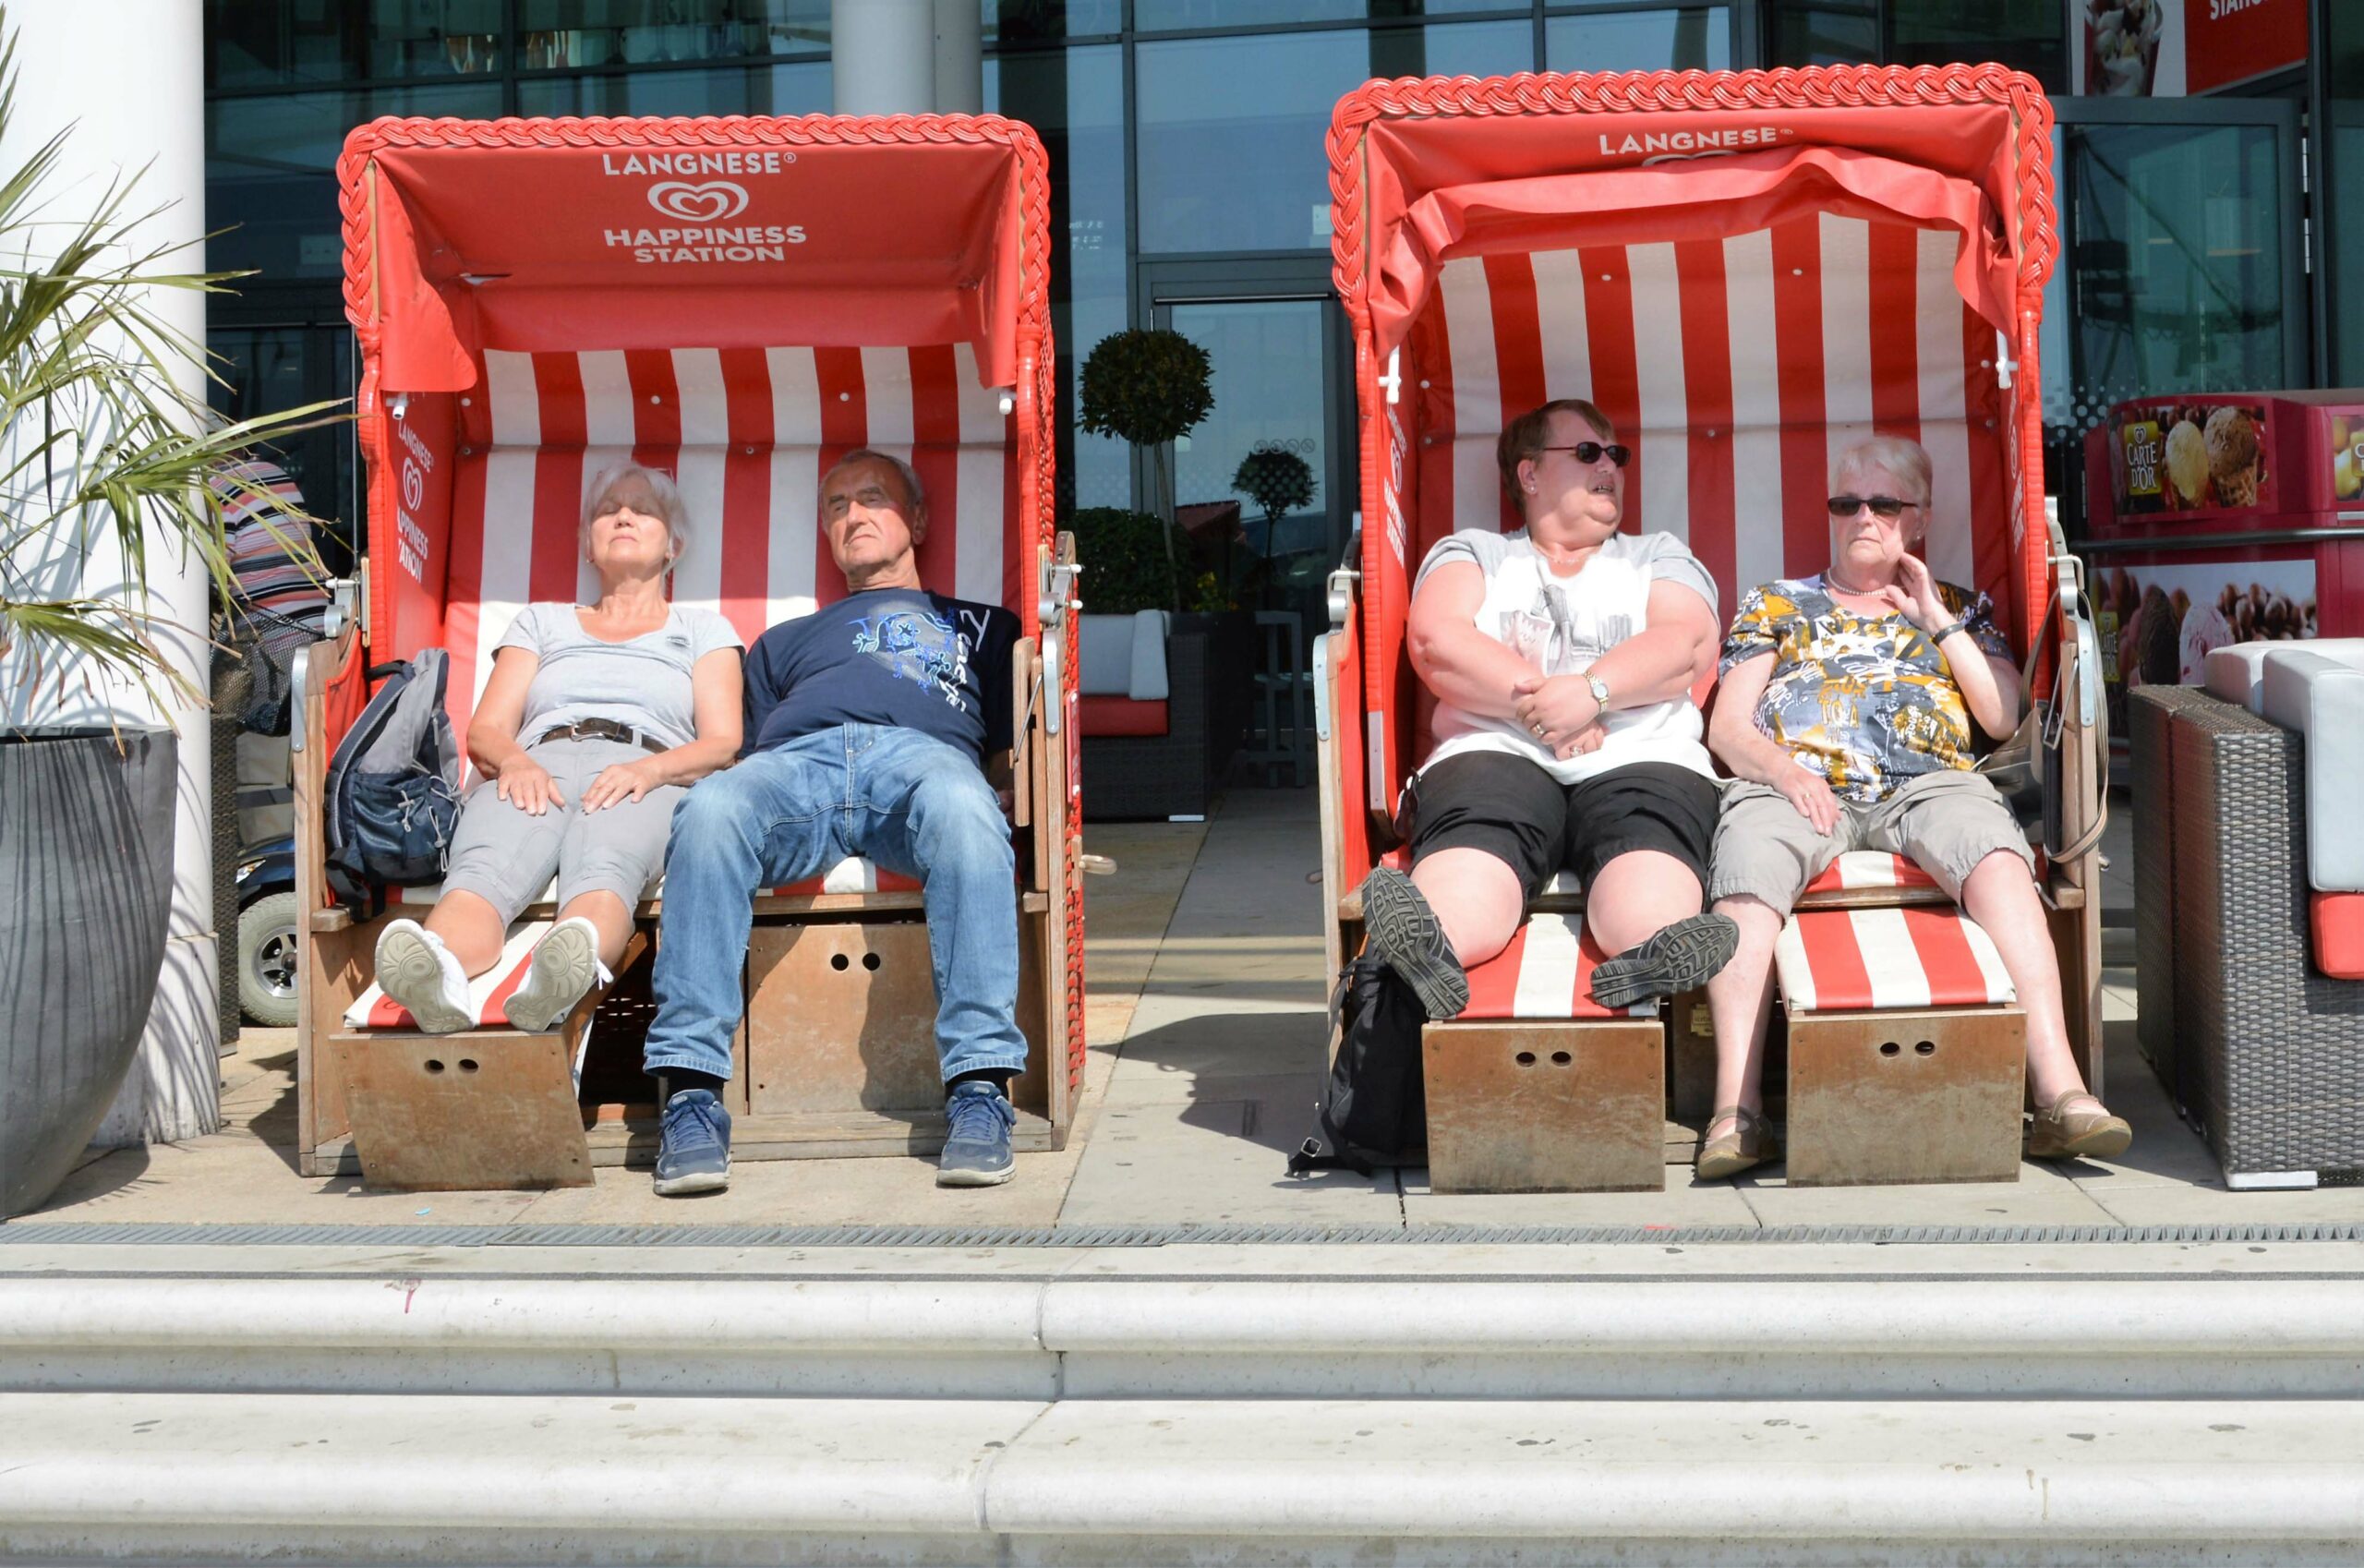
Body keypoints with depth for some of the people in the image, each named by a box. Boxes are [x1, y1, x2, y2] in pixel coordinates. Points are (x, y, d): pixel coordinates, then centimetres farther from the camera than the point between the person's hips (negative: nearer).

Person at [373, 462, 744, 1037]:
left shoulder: (702, 629, 30)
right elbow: (485, 730, 21)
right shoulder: (541, 622, 35)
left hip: (646, 778, -2)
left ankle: (571, 966, -77)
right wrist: (515, 761, -6)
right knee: (484, 871, -38)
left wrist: (649, 768, -11)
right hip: (537, 768, 2)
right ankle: (436, 972, -72)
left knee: (603, 870, -42)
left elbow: (722, 743, 13)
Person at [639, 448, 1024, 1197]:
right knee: (709, 811, -36)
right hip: (794, 759, 2)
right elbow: (743, 751, 30)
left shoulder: (982, 624, 38)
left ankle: (979, 1088, -46)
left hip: (922, 749, -1)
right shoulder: (785, 641, 43)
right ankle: (690, 1094, -42)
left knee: (963, 807, -41)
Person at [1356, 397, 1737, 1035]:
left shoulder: (1658, 557, 30)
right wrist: (1534, 701, -9)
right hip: (1497, 752, -1)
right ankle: (1427, 948, -70)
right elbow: (1436, 643, 5)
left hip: (1643, 758, 1)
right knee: (1470, 860, -38)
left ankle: (1661, 960, -70)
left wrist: (1591, 691, -10)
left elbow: (1688, 646, 8)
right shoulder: (1472, 552, 27)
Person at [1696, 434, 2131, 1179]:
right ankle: (1737, 1110, -46)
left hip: (1928, 783, 1)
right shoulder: (1776, 604, 28)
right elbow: (1727, 728, 16)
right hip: (1793, 781, 0)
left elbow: (2004, 718, 14)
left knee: (1997, 858, -36)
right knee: (1747, 873, -38)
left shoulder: (1960, 609, 29)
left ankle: (2059, 1091, -46)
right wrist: (1783, 770, -6)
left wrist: (1936, 620, 10)